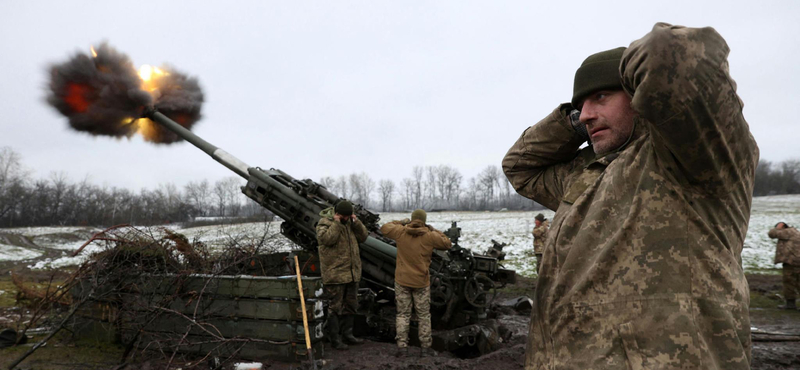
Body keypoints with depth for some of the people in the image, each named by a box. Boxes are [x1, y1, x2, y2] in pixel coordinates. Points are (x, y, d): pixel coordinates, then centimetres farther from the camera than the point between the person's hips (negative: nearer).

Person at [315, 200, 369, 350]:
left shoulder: (350, 222, 12)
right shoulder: (324, 223, -8)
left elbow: (363, 237, 8)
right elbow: (327, 239, -24)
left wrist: (356, 222, -5)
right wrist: (336, 223, -21)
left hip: (352, 273, 7)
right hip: (335, 274, -7)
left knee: (351, 305, 16)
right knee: (335, 307, -1)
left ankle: (347, 333, 30)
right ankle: (334, 338, 8)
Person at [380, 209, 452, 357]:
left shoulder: (401, 232, -5)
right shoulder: (430, 236, -9)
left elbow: (384, 228, 13)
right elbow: (447, 243, 4)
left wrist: (402, 222, 21)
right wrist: (435, 231, 11)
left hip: (402, 281, 1)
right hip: (421, 282, -1)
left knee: (403, 314, 8)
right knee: (424, 315, 11)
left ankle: (402, 347, 5)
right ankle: (425, 347, 14)